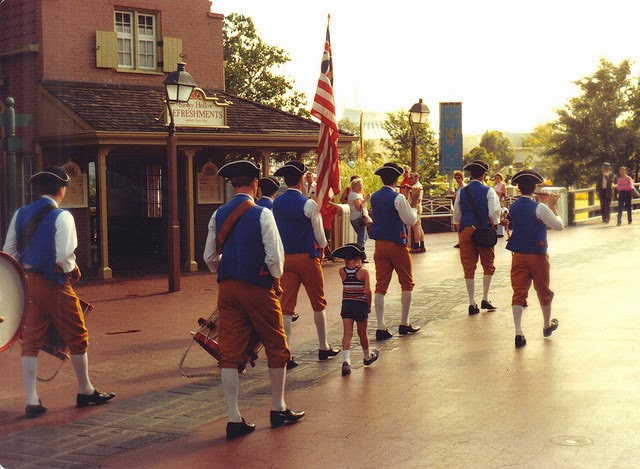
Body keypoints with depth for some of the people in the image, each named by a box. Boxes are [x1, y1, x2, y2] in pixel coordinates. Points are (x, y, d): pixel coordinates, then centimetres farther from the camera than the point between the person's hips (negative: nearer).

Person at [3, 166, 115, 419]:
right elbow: (64, 256, -20)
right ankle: (86, 392, 22)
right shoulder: (61, 216, -12)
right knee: (77, 338, 11)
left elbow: (8, 251, 7)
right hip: (54, 284, -5)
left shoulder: (21, 214, 7)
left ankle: (32, 401, 4)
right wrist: (74, 271, -2)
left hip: (26, 283, 6)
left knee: (31, 341, 8)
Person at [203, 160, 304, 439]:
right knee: (276, 348, 13)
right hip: (258, 288, -4)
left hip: (227, 288, 4)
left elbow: (210, 256, 8)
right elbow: (275, 256, -14)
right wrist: (276, 279, 5)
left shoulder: (218, 215, 4)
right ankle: (278, 410, 23)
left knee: (230, 353, 4)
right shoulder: (262, 215, -11)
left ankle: (234, 419, 2)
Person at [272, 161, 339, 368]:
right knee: (318, 304, 12)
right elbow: (319, 235, -5)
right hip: (308, 257, -4)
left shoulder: (276, 203, 2)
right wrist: (322, 247, 15)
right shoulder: (308, 204, -13)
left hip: (285, 258, 4)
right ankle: (323, 348, 23)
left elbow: (276, 232, 10)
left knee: (286, 306, 1)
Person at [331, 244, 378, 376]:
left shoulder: (342, 272, -2)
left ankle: (346, 360, -22)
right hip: (361, 305, -1)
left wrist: (347, 264, 12)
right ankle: (367, 356, 38)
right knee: (362, 333, 16)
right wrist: (369, 305, -2)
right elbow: (367, 291, -14)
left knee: (347, 333, -3)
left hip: (346, 304, 1)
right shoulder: (364, 272, -10)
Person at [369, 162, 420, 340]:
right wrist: (413, 207, 7)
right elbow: (410, 221, -11)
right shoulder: (398, 198, -15)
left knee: (380, 285, 2)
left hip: (379, 244, 5)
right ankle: (404, 324, 15)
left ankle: (381, 327, -4)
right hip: (397, 245, -5)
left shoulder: (374, 197, 5)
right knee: (407, 284, 12)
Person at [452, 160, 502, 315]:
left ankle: (472, 303, 3)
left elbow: (456, 215, 8)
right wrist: (495, 225, 5)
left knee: (469, 268, 4)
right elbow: (494, 212, -12)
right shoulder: (488, 191, -6)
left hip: (465, 232, 2)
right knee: (488, 266, 13)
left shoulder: (461, 192, 3)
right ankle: (485, 299, 9)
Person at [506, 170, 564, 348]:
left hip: (518, 256, 3)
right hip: (537, 256, -3)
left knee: (519, 292, 1)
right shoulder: (540, 208, -15)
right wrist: (553, 207, 0)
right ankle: (547, 325, 36)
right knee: (543, 291, 17)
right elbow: (559, 225, -9)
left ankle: (518, 332, -12)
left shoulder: (513, 208, 1)